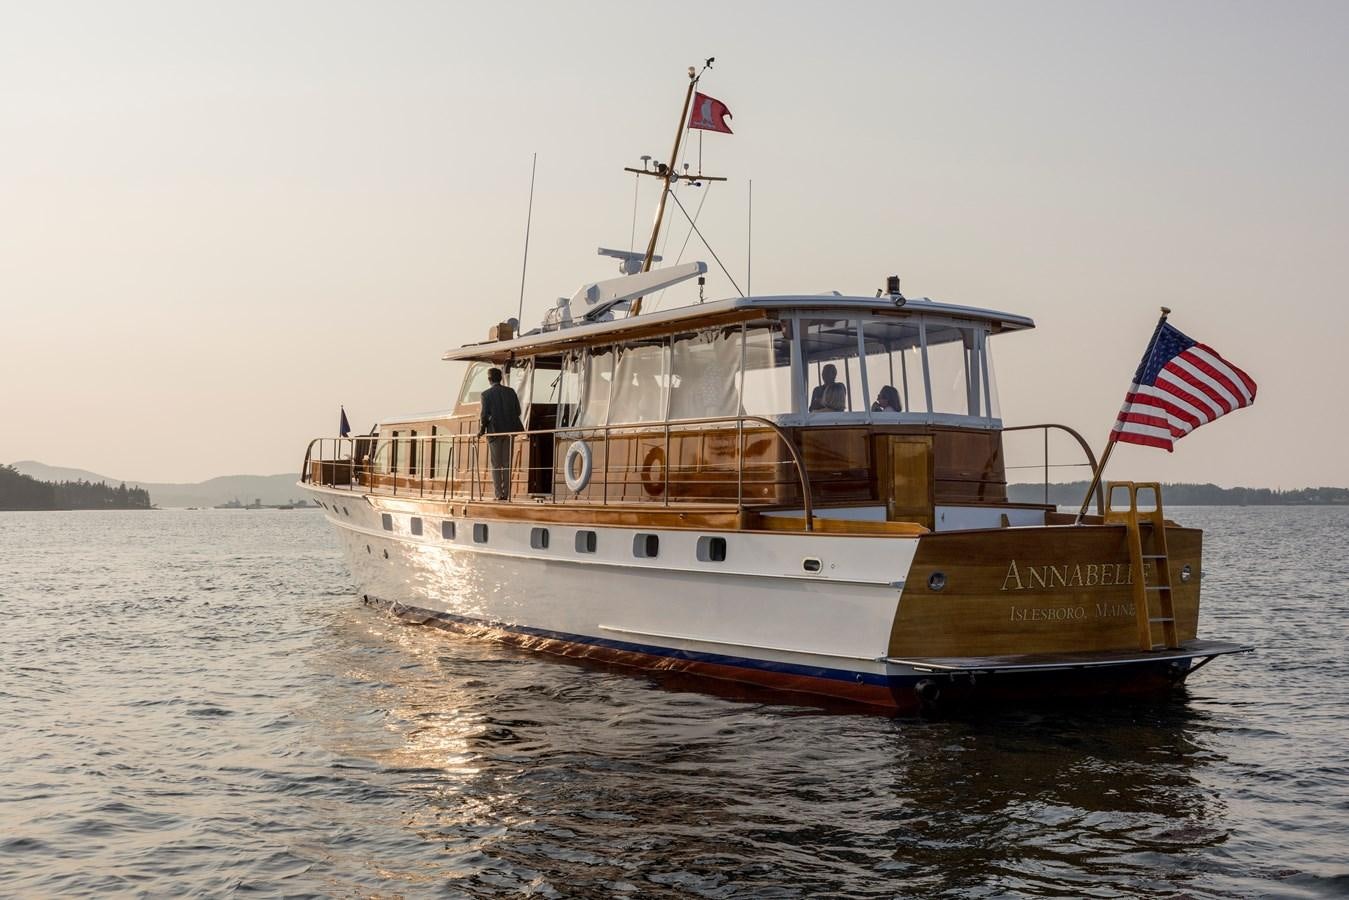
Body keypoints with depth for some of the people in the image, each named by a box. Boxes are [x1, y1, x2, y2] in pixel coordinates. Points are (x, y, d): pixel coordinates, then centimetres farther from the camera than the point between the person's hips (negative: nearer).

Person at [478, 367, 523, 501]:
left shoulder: (486, 394, -6)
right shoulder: (510, 392, 5)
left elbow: (485, 415, -9)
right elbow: (518, 411, 5)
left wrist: (481, 430, 4)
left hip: (494, 431, -3)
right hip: (509, 430, 3)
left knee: (495, 464, 2)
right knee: (507, 464, 8)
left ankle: (499, 493, -4)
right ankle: (507, 493, 5)